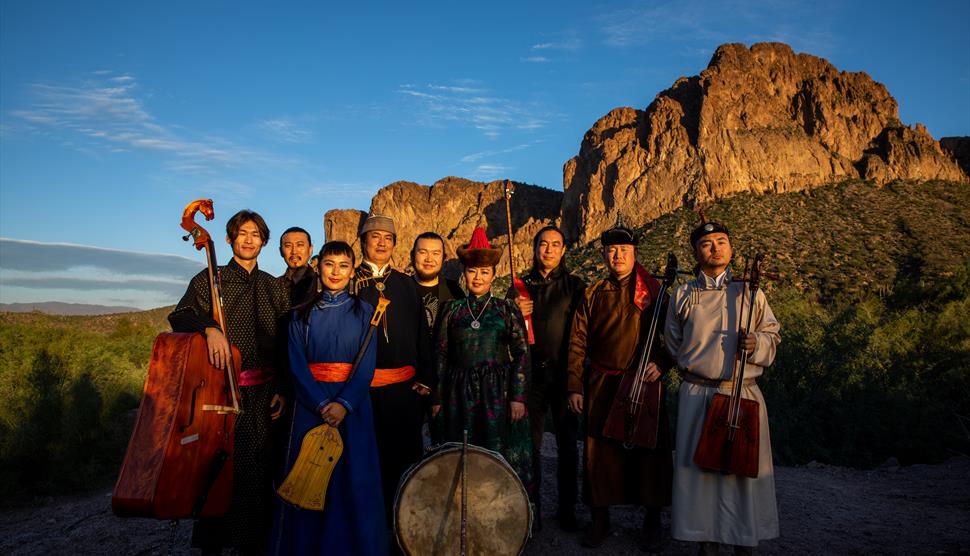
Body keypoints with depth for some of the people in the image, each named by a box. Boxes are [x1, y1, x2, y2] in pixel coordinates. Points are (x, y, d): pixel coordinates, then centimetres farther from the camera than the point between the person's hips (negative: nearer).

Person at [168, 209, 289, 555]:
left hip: (263, 394, 3)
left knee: (259, 469, 7)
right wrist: (209, 328, -31)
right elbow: (180, 316, -11)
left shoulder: (274, 287, 10)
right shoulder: (210, 279, 3)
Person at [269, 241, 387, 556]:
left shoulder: (363, 312, 3)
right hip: (311, 405, 1)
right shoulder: (302, 314, 6)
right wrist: (322, 405, -14)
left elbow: (367, 365, -4)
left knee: (352, 478, 3)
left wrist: (343, 404, -17)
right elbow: (297, 365, -1)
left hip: (352, 406, -1)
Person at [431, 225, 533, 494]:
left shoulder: (507, 309, 2)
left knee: (499, 455, 0)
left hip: (498, 392, -2)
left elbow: (521, 354, -1)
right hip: (460, 393, 2)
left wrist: (518, 396, -8)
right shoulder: (452, 309, 7)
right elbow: (442, 355, 8)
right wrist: (438, 398, 6)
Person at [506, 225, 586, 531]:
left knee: (568, 445, 4)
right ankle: (531, 507, 19)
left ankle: (567, 509, 19)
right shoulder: (519, 287, 10)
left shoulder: (575, 286, 4)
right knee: (530, 443, 5)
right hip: (530, 374, 1)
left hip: (564, 374, -1)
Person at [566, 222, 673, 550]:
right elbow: (577, 344, 6)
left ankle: (652, 522, 23)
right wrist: (575, 387, 1)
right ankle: (600, 520, 22)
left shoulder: (654, 292, 4)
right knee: (601, 450, 5)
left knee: (649, 450, 4)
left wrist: (661, 363, -12)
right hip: (601, 386, 1)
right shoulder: (593, 295, 8)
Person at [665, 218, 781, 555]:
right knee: (700, 466, 3)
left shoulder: (750, 293, 9)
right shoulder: (683, 296, 9)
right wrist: (691, 367, 7)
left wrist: (757, 344, -9)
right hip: (697, 395, 0)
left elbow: (772, 335, 12)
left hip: (744, 394, 0)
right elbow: (672, 344, 18)